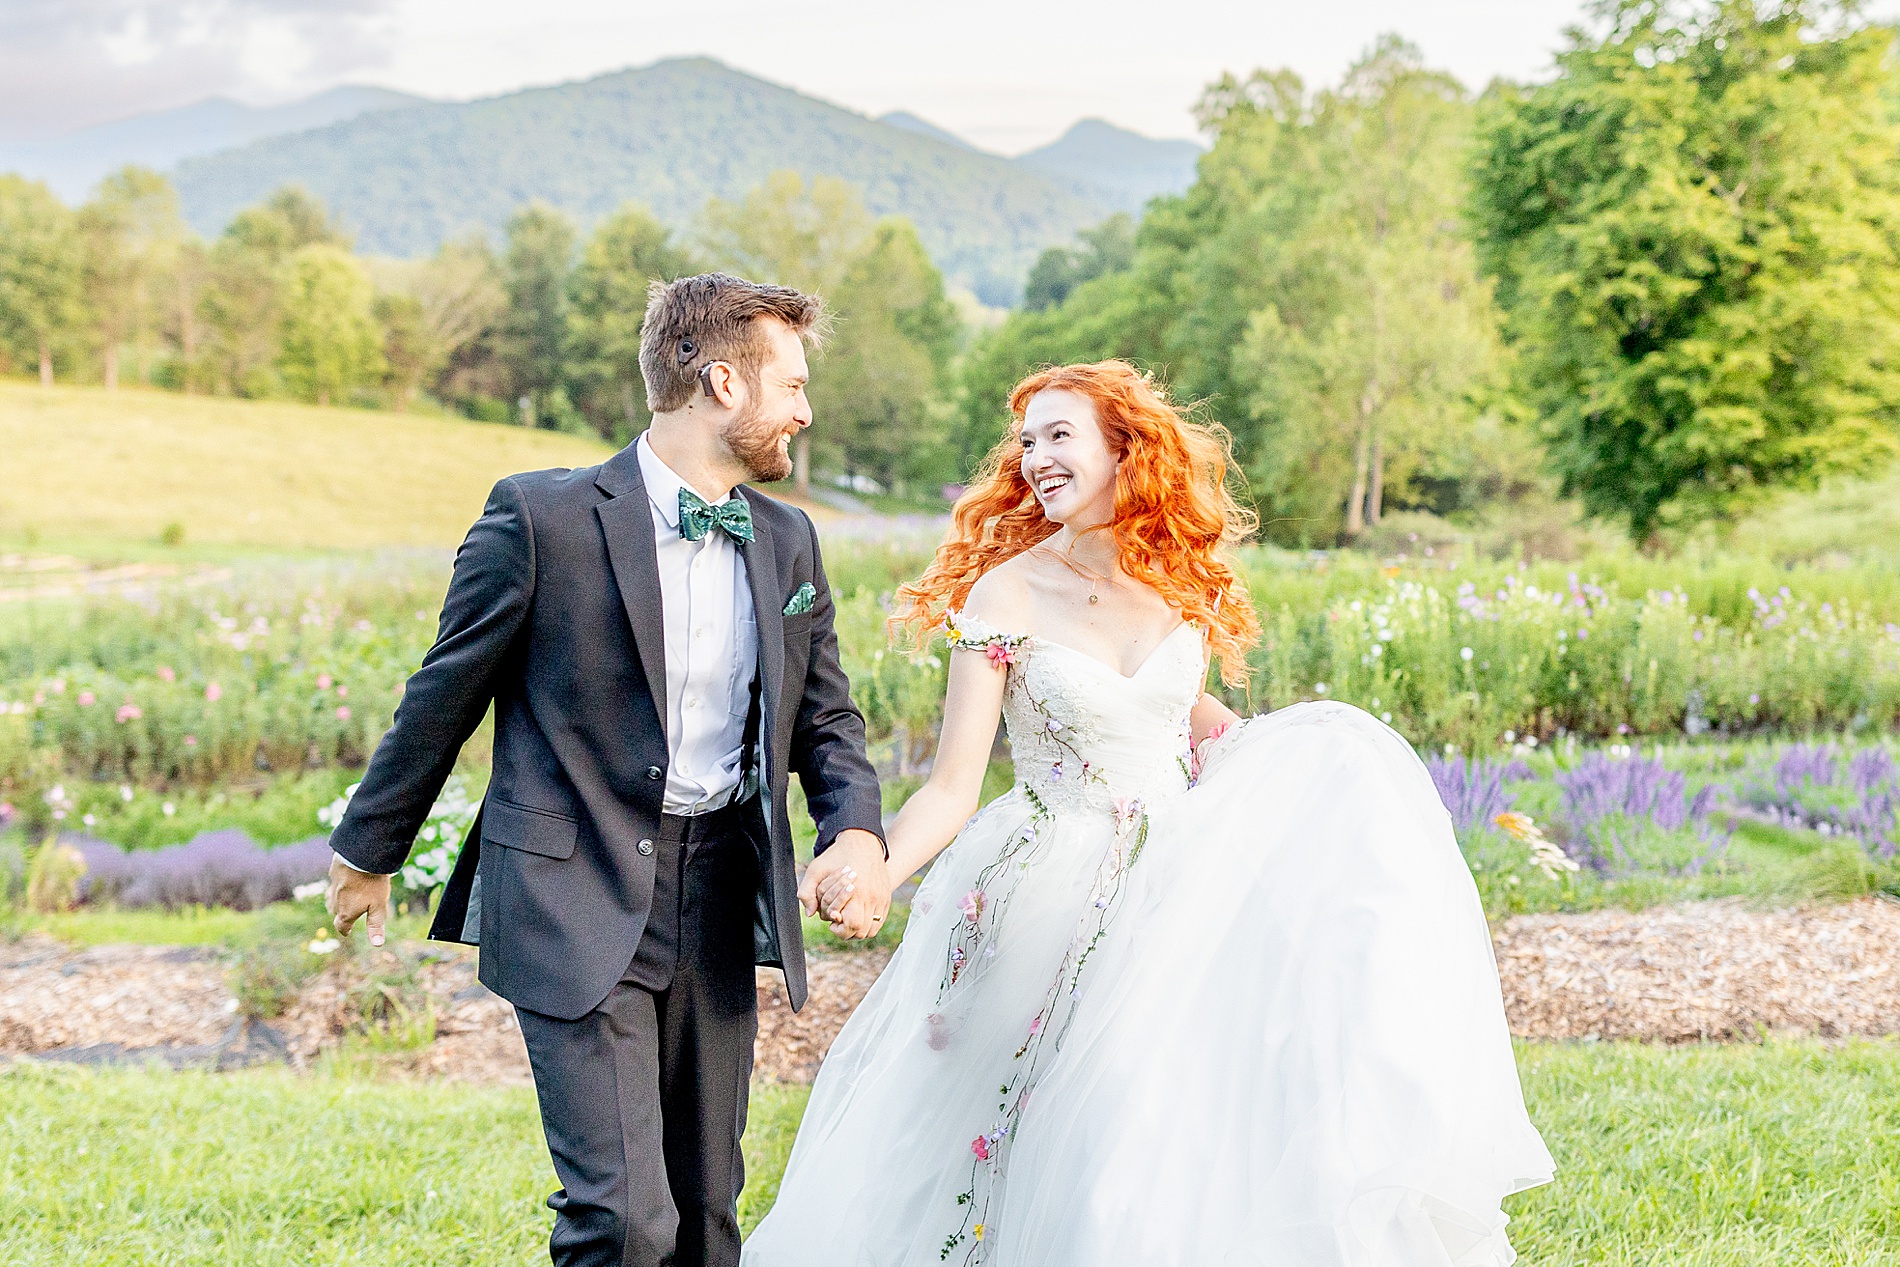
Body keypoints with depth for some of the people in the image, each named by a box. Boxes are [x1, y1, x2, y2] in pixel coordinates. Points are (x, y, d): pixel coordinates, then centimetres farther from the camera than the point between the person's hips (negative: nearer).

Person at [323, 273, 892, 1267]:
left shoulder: (788, 542, 9)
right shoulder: (544, 517, -9)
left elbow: (824, 716, 16)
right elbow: (445, 694, 1)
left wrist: (856, 830, -5)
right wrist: (369, 850, 10)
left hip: (719, 909, 6)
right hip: (579, 900, -5)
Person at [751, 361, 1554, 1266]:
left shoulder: (1183, 580, 1)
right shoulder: (1005, 594, -11)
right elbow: (952, 787, -15)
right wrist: (875, 870, -33)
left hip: (1178, 868, 5)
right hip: (1056, 887, -4)